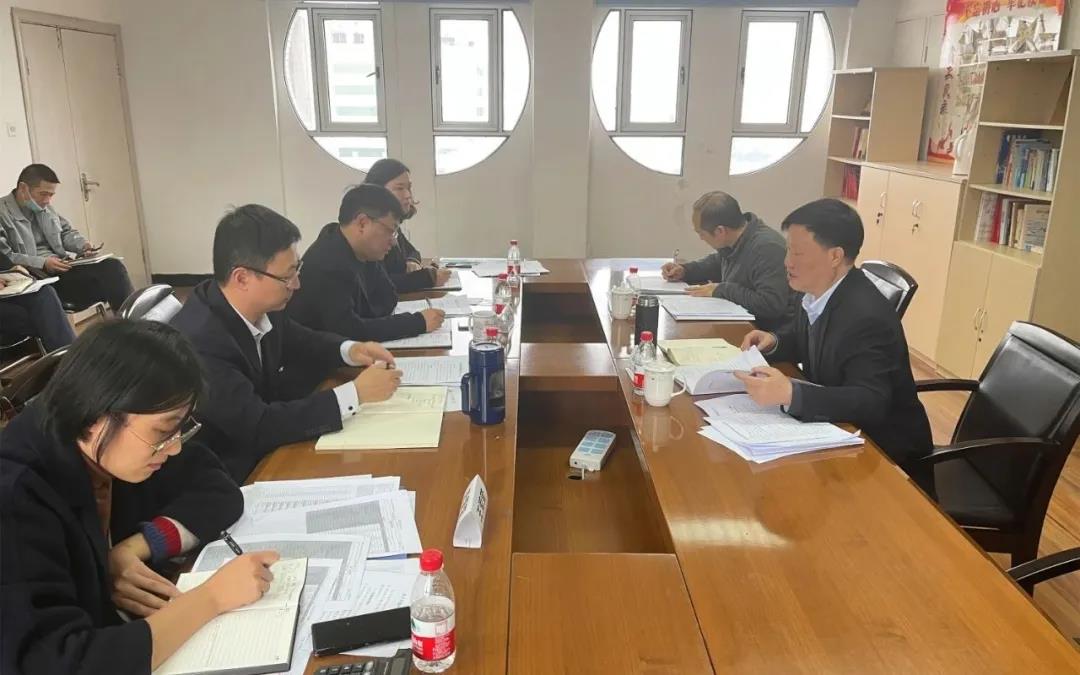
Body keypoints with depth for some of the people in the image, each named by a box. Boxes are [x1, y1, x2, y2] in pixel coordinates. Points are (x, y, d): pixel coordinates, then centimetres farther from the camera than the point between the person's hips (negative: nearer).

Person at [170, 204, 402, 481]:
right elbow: (258, 428, -31)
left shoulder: (260, 307, -8)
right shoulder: (198, 342, -31)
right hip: (226, 480, -6)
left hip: (264, 450, 7)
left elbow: (298, 342, 12)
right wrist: (356, 393, -28)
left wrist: (349, 350, -7)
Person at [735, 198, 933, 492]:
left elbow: (871, 403, -35)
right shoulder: (819, 292, -3)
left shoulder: (866, 316, -28)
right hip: (845, 434, 8)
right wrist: (773, 343, -5)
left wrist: (789, 393, -46)